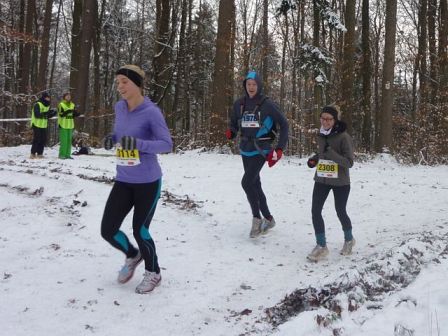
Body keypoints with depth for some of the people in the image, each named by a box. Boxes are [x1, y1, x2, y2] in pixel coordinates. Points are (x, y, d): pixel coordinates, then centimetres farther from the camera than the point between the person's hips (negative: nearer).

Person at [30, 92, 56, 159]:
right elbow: (37, 115, -23)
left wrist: (53, 114, -2)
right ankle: (33, 154, 1)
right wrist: (46, 113, -31)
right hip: (37, 125, -8)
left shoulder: (47, 105, 13)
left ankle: (39, 154, 14)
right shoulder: (37, 105, -12)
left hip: (44, 126, 8)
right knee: (36, 140, -6)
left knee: (43, 140, 6)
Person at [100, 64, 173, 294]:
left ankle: (153, 273, 32)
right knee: (107, 230, 4)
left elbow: (167, 145, -17)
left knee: (140, 230, 4)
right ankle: (132, 255, 36)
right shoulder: (120, 108, 2)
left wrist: (138, 143, -31)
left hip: (148, 182, -6)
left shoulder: (151, 112, -16)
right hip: (123, 181, 6)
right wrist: (111, 139, -5)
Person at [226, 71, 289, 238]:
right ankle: (268, 219, 26)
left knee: (247, 182, -17)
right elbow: (234, 124, 13)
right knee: (255, 185, 11)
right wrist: (230, 133, -11)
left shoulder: (267, 104, -10)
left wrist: (280, 149, -9)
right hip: (245, 149, 6)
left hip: (260, 150, -5)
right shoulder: (239, 104, 3)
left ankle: (257, 219, -1)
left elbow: (284, 124, -4)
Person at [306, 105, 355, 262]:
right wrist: (314, 159, 0)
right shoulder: (321, 135, 2)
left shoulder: (344, 137, -17)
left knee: (340, 212, 9)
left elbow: (349, 162, -20)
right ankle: (321, 246, 7)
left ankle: (349, 240, 37)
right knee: (315, 211, -5)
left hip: (340, 182, -5)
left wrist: (331, 153, -31)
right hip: (321, 179, 5)